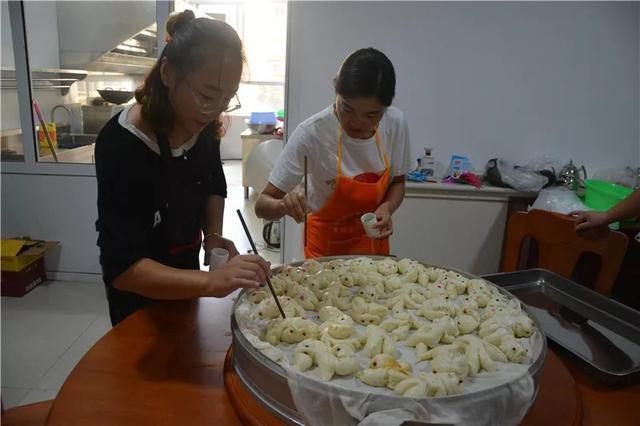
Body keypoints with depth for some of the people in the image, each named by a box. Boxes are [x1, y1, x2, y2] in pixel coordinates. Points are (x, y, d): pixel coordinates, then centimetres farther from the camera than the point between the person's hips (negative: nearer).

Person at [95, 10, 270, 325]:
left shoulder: (202, 124, -15)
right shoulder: (121, 144, -32)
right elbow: (121, 267, -35)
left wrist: (213, 235, -15)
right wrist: (211, 282, -50)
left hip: (185, 280, 6)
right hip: (139, 293, -6)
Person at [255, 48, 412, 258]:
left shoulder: (396, 124, -17)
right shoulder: (312, 133, -27)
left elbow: (397, 182, 0)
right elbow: (262, 205, -23)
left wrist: (386, 208, -20)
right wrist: (282, 205, -44)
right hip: (326, 245, -3)